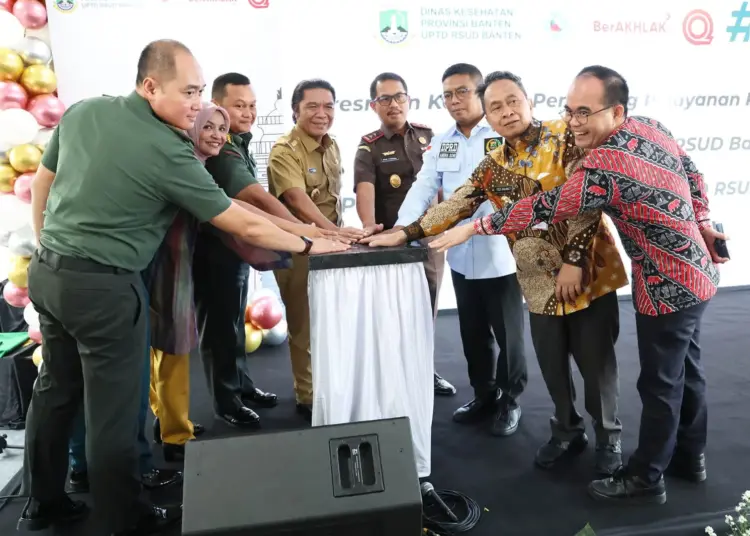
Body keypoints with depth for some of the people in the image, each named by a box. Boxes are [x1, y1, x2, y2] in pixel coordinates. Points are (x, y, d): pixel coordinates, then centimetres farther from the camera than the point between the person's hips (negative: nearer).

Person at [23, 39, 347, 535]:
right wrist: (308, 245, -3)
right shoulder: (169, 153, -19)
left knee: (56, 390, 20)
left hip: (47, 273, 8)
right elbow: (245, 226, -15)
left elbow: (42, 184, 14)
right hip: (104, 287, -8)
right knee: (112, 411, 5)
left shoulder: (81, 113, 3)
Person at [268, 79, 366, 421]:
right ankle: (308, 396, 19)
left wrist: (341, 233, 12)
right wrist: (333, 231, -42)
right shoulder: (284, 151, -17)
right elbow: (298, 200, -30)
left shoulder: (331, 146, 9)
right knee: (305, 325, 4)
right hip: (299, 248, -7)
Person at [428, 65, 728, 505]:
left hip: (669, 288, -10)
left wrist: (474, 228, -20)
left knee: (660, 385, 5)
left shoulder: (606, 166, -30)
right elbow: (692, 172, 10)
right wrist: (703, 224, 11)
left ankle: (645, 479, 23)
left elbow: (545, 208, -27)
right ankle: (690, 457, 41)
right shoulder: (650, 126, -1)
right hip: (697, 272, 10)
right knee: (686, 371, 22)